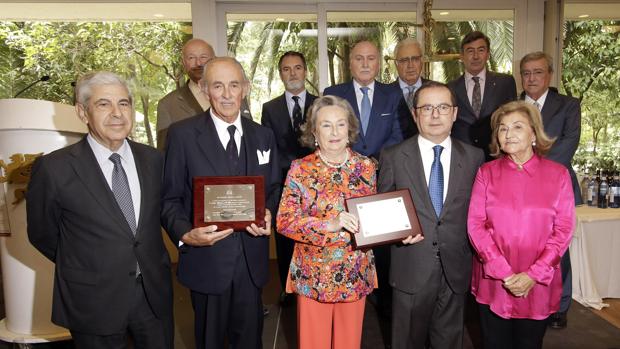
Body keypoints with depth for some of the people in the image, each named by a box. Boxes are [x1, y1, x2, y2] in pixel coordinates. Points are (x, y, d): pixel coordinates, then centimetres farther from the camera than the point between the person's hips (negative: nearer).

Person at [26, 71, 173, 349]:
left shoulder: (152, 159, -2)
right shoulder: (54, 169, -13)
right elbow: (42, 234, -1)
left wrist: (148, 262, 4)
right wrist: (82, 269, 7)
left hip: (154, 292, 4)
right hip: (93, 302, -3)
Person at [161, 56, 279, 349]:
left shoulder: (263, 136, 3)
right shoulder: (182, 134, -9)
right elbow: (170, 198, -6)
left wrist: (268, 213, -10)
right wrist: (185, 234, -23)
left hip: (252, 258, 3)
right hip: (207, 257, -3)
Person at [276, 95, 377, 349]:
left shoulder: (366, 166, 1)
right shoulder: (300, 169, -7)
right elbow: (284, 221, -12)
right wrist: (330, 225, -24)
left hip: (356, 275, 3)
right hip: (313, 275, -2)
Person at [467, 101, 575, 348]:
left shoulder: (558, 174, 0)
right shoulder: (486, 173, -1)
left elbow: (564, 229, -3)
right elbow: (475, 224, -5)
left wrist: (534, 275, -13)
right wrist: (504, 273, -13)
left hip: (538, 285, 0)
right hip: (493, 281, 0)